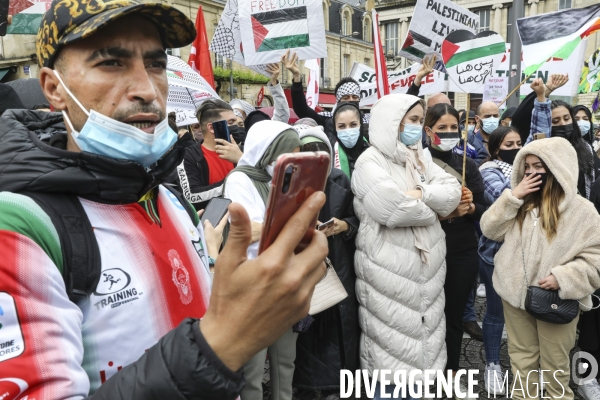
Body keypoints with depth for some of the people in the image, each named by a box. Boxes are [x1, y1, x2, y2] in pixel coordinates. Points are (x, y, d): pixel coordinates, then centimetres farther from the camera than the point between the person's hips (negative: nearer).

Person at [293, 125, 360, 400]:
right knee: (306, 325, 5)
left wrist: (344, 225, -11)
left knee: (337, 323, 8)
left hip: (338, 267, 3)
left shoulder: (340, 181, 1)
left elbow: (356, 219, 8)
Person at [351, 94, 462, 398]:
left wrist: (421, 194, -15)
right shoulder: (370, 162, -10)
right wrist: (432, 208, -8)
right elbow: (393, 208, -25)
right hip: (389, 267, -7)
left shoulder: (420, 159, 13)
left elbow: (453, 192, 1)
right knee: (393, 341, 4)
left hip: (427, 263, 7)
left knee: (420, 331, 17)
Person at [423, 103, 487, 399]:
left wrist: (469, 208, -14)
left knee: (455, 314, 11)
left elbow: (484, 209, 6)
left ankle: (451, 372, 29)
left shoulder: (468, 165, 7)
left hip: (464, 252, 3)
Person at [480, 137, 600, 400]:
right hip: (516, 294, 4)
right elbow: (490, 230, -1)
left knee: (554, 363, 15)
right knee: (521, 359, 19)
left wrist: (563, 278, -23)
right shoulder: (520, 202, 6)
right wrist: (513, 197, -9)